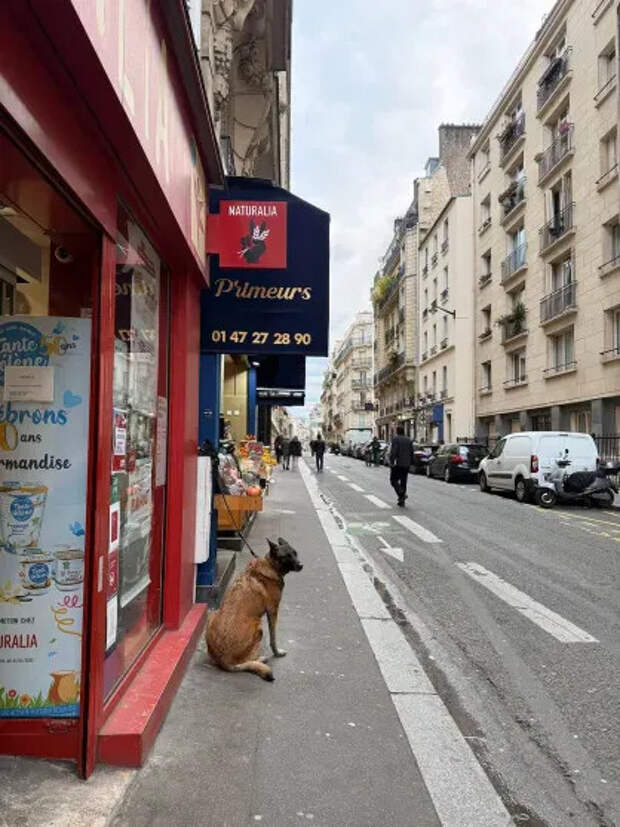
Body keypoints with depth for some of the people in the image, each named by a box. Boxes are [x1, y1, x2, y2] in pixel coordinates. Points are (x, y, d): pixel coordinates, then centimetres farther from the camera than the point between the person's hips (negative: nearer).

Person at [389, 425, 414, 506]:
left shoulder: (395, 439, -8)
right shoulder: (409, 440, 10)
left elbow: (393, 451, -17)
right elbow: (411, 453, 10)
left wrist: (391, 462, -14)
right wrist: (411, 463, 16)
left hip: (397, 464, -6)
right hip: (406, 465, 6)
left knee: (394, 480, 5)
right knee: (403, 482, 11)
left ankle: (402, 494, -16)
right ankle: (401, 500, 12)